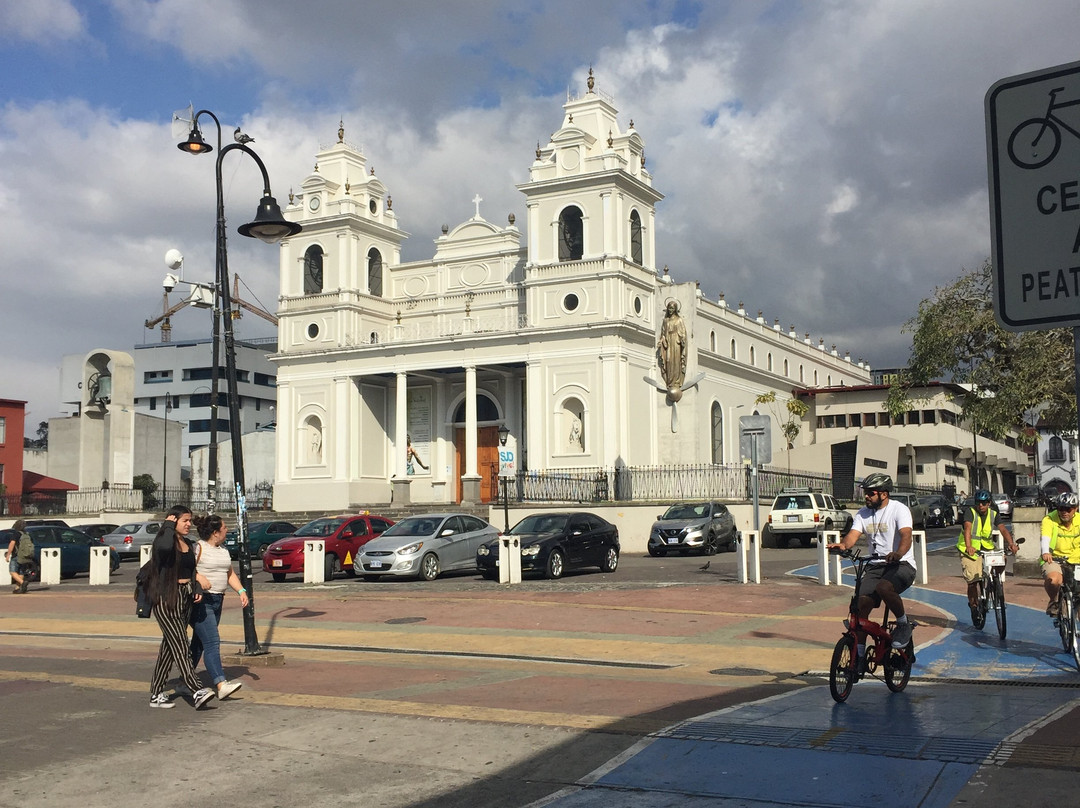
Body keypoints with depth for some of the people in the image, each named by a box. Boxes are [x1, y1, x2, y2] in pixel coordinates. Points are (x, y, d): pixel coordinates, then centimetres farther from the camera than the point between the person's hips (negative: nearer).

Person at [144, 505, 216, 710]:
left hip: (185, 599, 8)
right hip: (166, 600, -8)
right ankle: (197, 691, -20)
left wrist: (197, 589, 7)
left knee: (169, 647, 11)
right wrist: (168, 526, -19)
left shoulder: (188, 544, 15)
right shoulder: (163, 540, -10)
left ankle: (156, 693, 18)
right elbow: (165, 547, -36)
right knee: (181, 647, -13)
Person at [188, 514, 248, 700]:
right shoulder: (198, 548, -10)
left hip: (217, 601, 9)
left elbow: (230, 573, 20)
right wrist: (198, 577, -29)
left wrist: (241, 591, 9)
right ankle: (221, 684, -22)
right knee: (212, 642, -15)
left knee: (199, 642, 13)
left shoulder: (223, 550, 16)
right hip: (200, 601, -9)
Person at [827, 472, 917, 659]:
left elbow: (906, 535, -25)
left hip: (902, 564, -5)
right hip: (876, 565, 5)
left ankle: (904, 624, -8)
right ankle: (860, 654, -1)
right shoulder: (863, 514, 9)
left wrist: (898, 554, -46)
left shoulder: (899, 509, -8)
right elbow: (852, 535, -5)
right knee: (862, 603, -11)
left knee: (883, 587, -35)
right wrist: (842, 544, -31)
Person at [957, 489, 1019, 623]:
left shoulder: (994, 515, -1)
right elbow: (967, 529, -29)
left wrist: (1011, 543, -36)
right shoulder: (971, 512, -13)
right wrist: (968, 546, -47)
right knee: (972, 580, -12)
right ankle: (973, 605, 9)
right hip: (970, 550, -4)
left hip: (986, 549, 4)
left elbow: (1003, 529, -16)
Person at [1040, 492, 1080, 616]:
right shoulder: (1049, 519, -12)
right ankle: (1053, 601, -2)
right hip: (1054, 559, -3)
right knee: (1053, 580, -34)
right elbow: (1045, 538, -29)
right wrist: (1045, 552, -50)